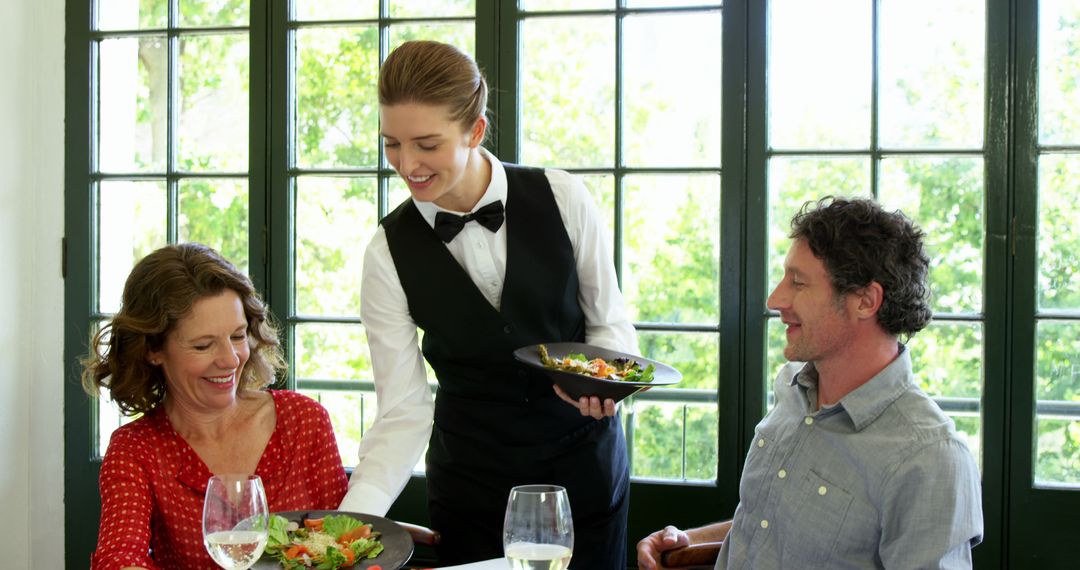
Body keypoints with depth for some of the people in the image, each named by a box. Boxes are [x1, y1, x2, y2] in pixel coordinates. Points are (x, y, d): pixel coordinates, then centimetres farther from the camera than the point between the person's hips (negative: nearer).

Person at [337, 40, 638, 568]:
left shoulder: (563, 199, -12)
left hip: (585, 464, 0)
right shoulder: (390, 252, -11)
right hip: (470, 480, 0)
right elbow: (402, 411, -11)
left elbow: (610, 322, 0)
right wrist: (352, 516, -24)